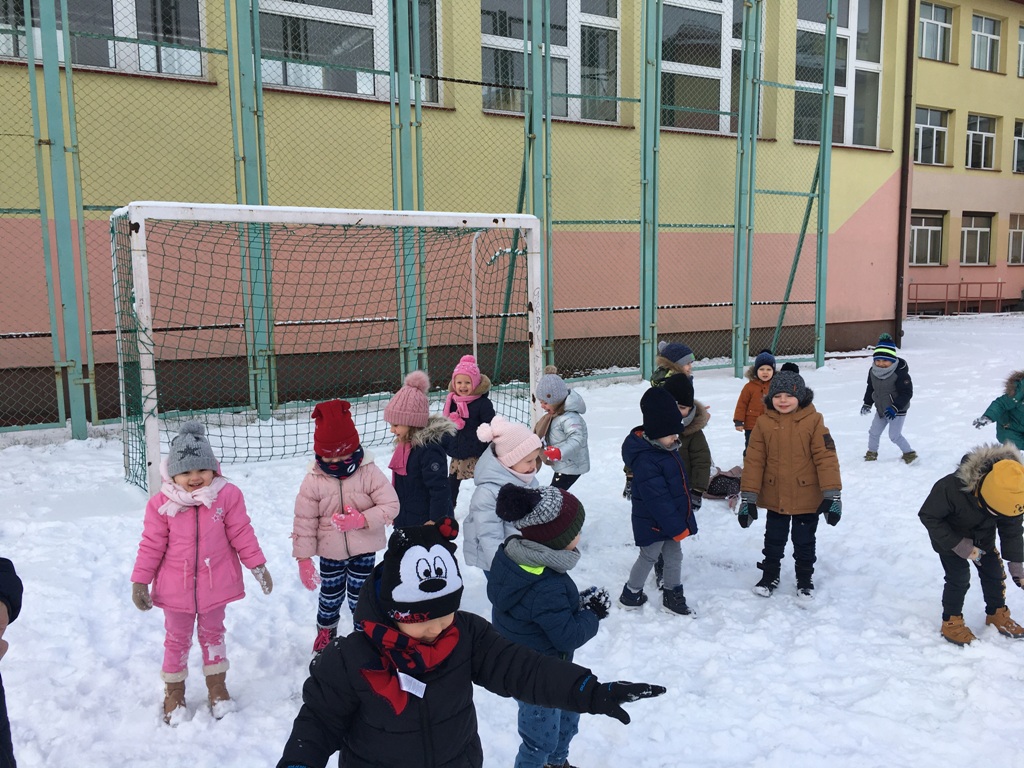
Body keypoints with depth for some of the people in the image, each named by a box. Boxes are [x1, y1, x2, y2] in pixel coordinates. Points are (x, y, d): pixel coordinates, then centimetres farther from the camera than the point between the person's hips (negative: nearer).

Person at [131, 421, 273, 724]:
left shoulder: (227, 496, -12)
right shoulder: (162, 503, -13)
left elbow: (242, 535, -6)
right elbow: (151, 544, -6)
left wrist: (258, 567, -5)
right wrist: (140, 581, -5)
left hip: (215, 584, 0)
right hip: (175, 587, 0)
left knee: (212, 633, 20)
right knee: (177, 639, 17)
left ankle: (216, 684, 39)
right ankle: (174, 691, 38)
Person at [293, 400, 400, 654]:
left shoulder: (369, 473, -15)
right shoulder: (313, 480, -13)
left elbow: (391, 505, -14)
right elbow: (304, 521, -8)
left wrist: (362, 520, -28)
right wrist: (304, 559, -8)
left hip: (364, 549, -1)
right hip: (330, 552, 2)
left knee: (359, 596, 9)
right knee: (330, 595, 18)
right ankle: (325, 634, 45)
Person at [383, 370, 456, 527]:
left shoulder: (429, 449, -25)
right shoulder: (406, 445, 4)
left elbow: (440, 489, -25)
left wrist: (435, 522, -22)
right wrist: (397, 514, 23)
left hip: (427, 522, -9)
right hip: (406, 522, 9)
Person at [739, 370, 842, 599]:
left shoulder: (813, 421, -12)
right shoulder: (764, 423, -7)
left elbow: (826, 457, -12)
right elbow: (754, 460, -5)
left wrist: (832, 494, -15)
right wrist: (748, 496, -5)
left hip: (807, 498, -1)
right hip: (775, 497, 2)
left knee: (804, 542, 17)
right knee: (773, 541, 17)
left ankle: (805, 579, 36)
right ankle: (770, 575, 36)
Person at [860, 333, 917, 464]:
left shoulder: (900, 373, -24)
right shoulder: (873, 372, -4)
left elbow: (906, 393, -22)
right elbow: (870, 388, 11)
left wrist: (895, 408, -28)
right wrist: (867, 403, 4)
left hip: (897, 411, -7)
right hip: (881, 409, 7)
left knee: (894, 435, -6)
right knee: (874, 432, 12)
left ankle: (909, 453, 13)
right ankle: (871, 453, 30)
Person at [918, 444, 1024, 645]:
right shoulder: (950, 488, -42)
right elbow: (928, 516, -28)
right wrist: (959, 546, -30)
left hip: (983, 539, 5)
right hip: (949, 538, -5)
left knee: (995, 574, 6)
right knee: (959, 578, -10)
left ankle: (997, 616, 29)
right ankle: (951, 623, 8)